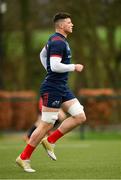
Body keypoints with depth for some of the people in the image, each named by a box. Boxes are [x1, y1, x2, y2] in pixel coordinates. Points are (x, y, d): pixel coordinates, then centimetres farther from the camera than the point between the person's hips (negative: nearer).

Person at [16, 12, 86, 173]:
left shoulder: (56, 40, 15)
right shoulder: (58, 42, -17)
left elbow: (42, 54, 30)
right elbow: (55, 66, -26)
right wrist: (74, 67, -14)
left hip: (62, 87, 10)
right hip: (52, 88, -10)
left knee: (80, 117, 3)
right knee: (46, 125, -6)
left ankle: (50, 141, 10)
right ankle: (24, 158, 5)